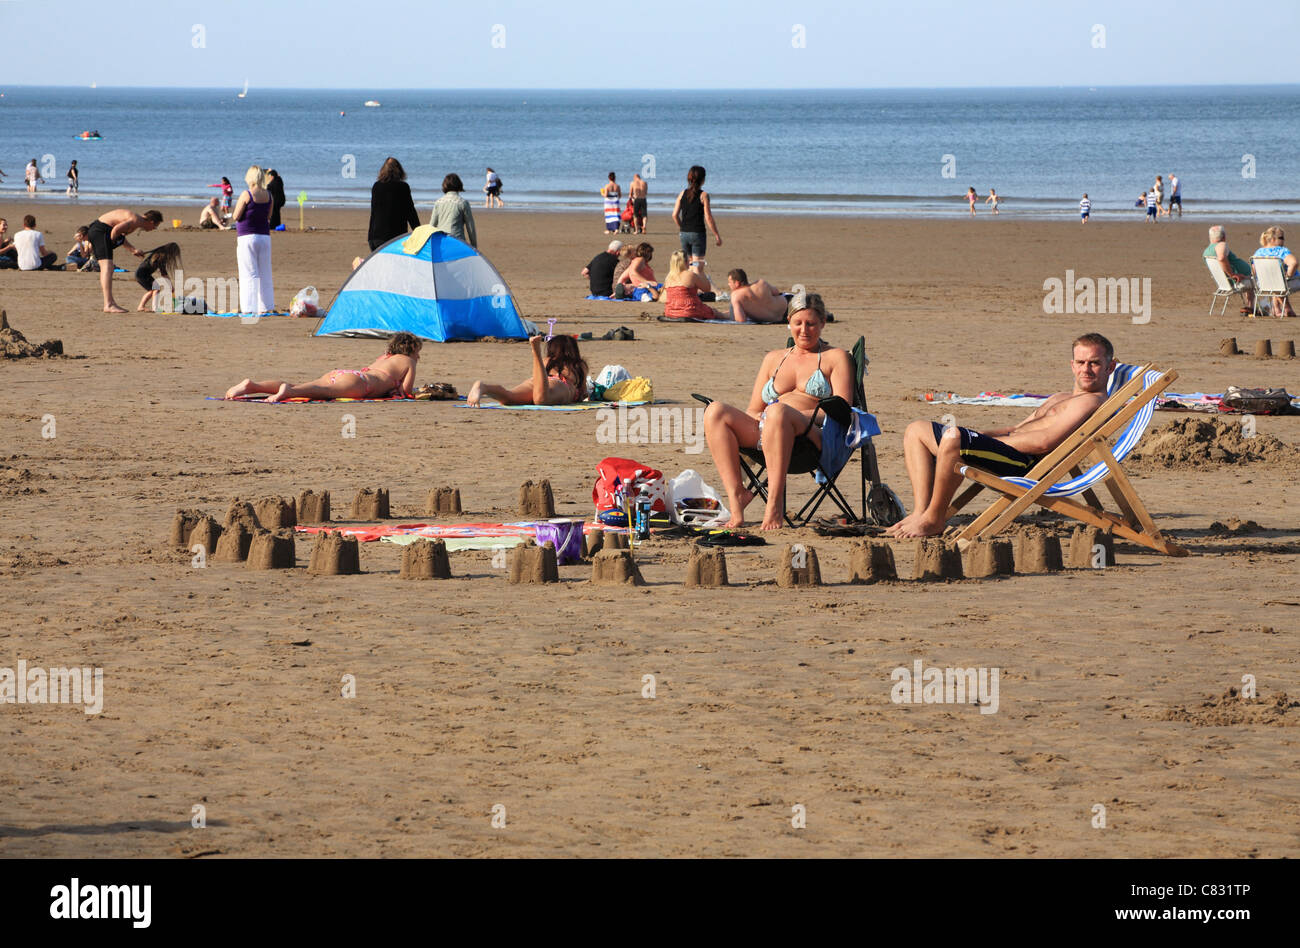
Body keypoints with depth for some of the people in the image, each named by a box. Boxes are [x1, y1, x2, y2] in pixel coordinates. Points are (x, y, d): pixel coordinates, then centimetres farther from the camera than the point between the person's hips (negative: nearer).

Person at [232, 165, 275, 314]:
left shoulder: (246, 195, -13)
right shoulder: (269, 196, 4)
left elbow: (236, 216, -9)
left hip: (247, 237, -5)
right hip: (265, 237, 5)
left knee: (249, 274, -5)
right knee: (265, 274, 13)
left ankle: (249, 308, -9)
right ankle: (266, 306, 18)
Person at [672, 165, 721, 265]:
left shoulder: (682, 194, 4)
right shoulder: (703, 195, -9)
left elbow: (675, 215, 4)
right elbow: (708, 218, -11)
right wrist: (717, 235, -3)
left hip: (684, 233, 5)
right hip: (698, 233, -5)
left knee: (689, 262, 17)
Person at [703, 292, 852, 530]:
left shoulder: (835, 357, 16)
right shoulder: (774, 358, 29)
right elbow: (753, 410, 25)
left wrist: (800, 417, -13)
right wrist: (759, 419, -1)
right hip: (760, 433, 5)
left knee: (778, 411, -40)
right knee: (715, 411, -23)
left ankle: (775, 502, -44)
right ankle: (736, 495, -31)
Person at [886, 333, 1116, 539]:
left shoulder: (1091, 401, -4)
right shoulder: (1060, 398, 29)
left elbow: (1045, 441, -18)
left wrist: (992, 440, -11)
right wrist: (978, 435, 12)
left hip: (1022, 463, -11)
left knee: (952, 436, -34)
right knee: (916, 431, 12)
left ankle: (934, 520, -22)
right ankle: (921, 512, -3)